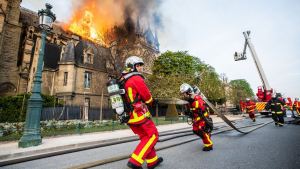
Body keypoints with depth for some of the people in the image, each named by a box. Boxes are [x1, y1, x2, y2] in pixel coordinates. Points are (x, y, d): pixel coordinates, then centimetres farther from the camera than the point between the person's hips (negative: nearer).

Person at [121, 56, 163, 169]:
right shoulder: (136, 79, -14)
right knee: (153, 136, 4)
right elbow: (148, 98, -8)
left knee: (146, 137, 19)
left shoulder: (123, 80, 12)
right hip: (139, 115, -9)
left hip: (129, 116, 9)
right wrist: (150, 101, 13)